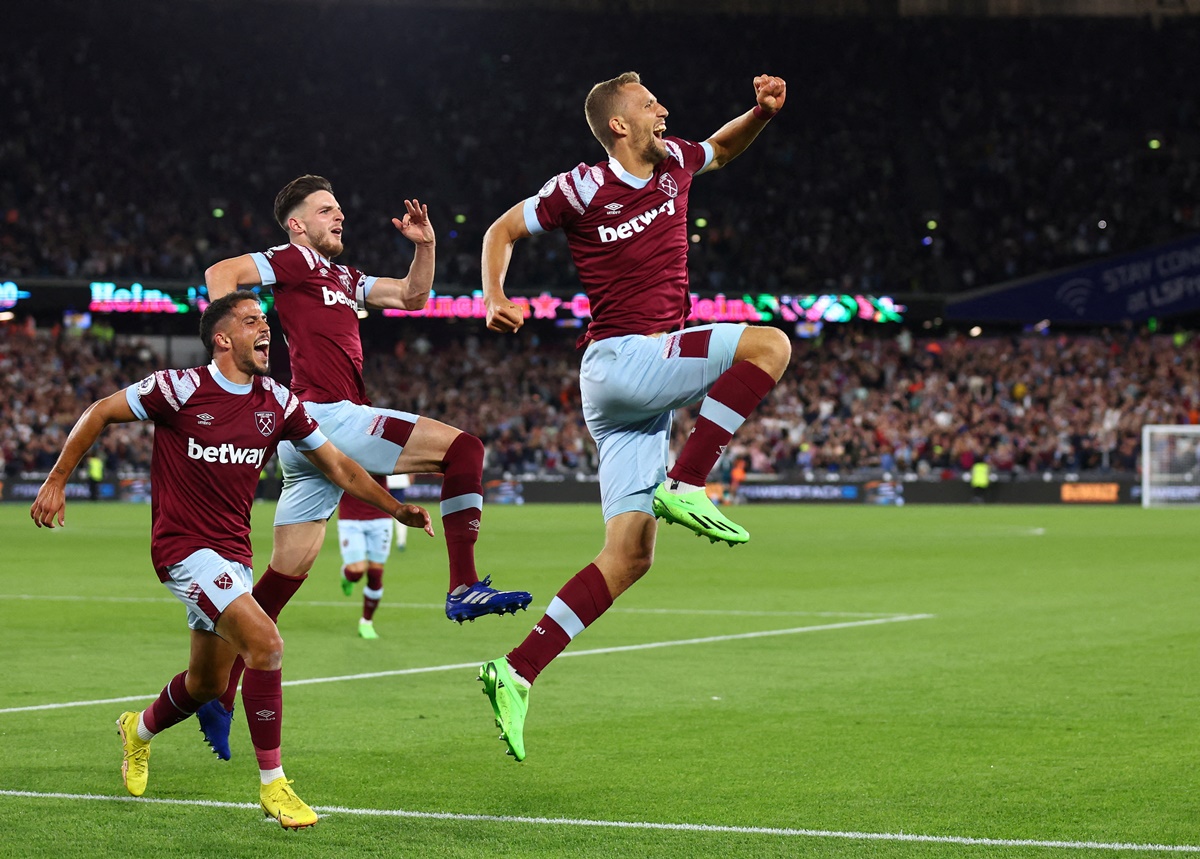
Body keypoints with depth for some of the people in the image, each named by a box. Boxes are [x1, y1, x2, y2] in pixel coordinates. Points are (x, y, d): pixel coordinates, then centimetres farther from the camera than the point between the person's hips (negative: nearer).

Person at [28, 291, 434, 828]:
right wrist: (56, 481, -3)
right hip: (183, 547, -7)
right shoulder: (181, 388, -13)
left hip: (233, 553, 7)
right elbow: (100, 413, -3)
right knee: (265, 642, -23)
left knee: (208, 683, 17)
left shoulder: (278, 403, 2)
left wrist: (397, 509, 5)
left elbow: (336, 465, 11)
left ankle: (139, 730, 50)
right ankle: (272, 784, -14)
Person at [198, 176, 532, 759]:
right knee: (463, 448, -11)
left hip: (311, 438, 9)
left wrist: (425, 246, 14)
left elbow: (412, 296, 30)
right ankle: (464, 589, -15)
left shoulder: (342, 276, 25)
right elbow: (220, 273, -11)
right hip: (327, 414, -9)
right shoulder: (297, 260, 0)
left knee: (285, 576, 7)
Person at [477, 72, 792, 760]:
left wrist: (763, 112, 16)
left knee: (630, 557, -1)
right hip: (619, 360, -7)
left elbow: (723, 148, 35)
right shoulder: (584, 189, -4)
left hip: (644, 400, 7)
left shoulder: (673, 164, 13)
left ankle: (516, 674, -4)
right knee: (769, 345, -21)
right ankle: (684, 486, -22)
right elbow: (504, 230, 8)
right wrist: (494, 299, -8)